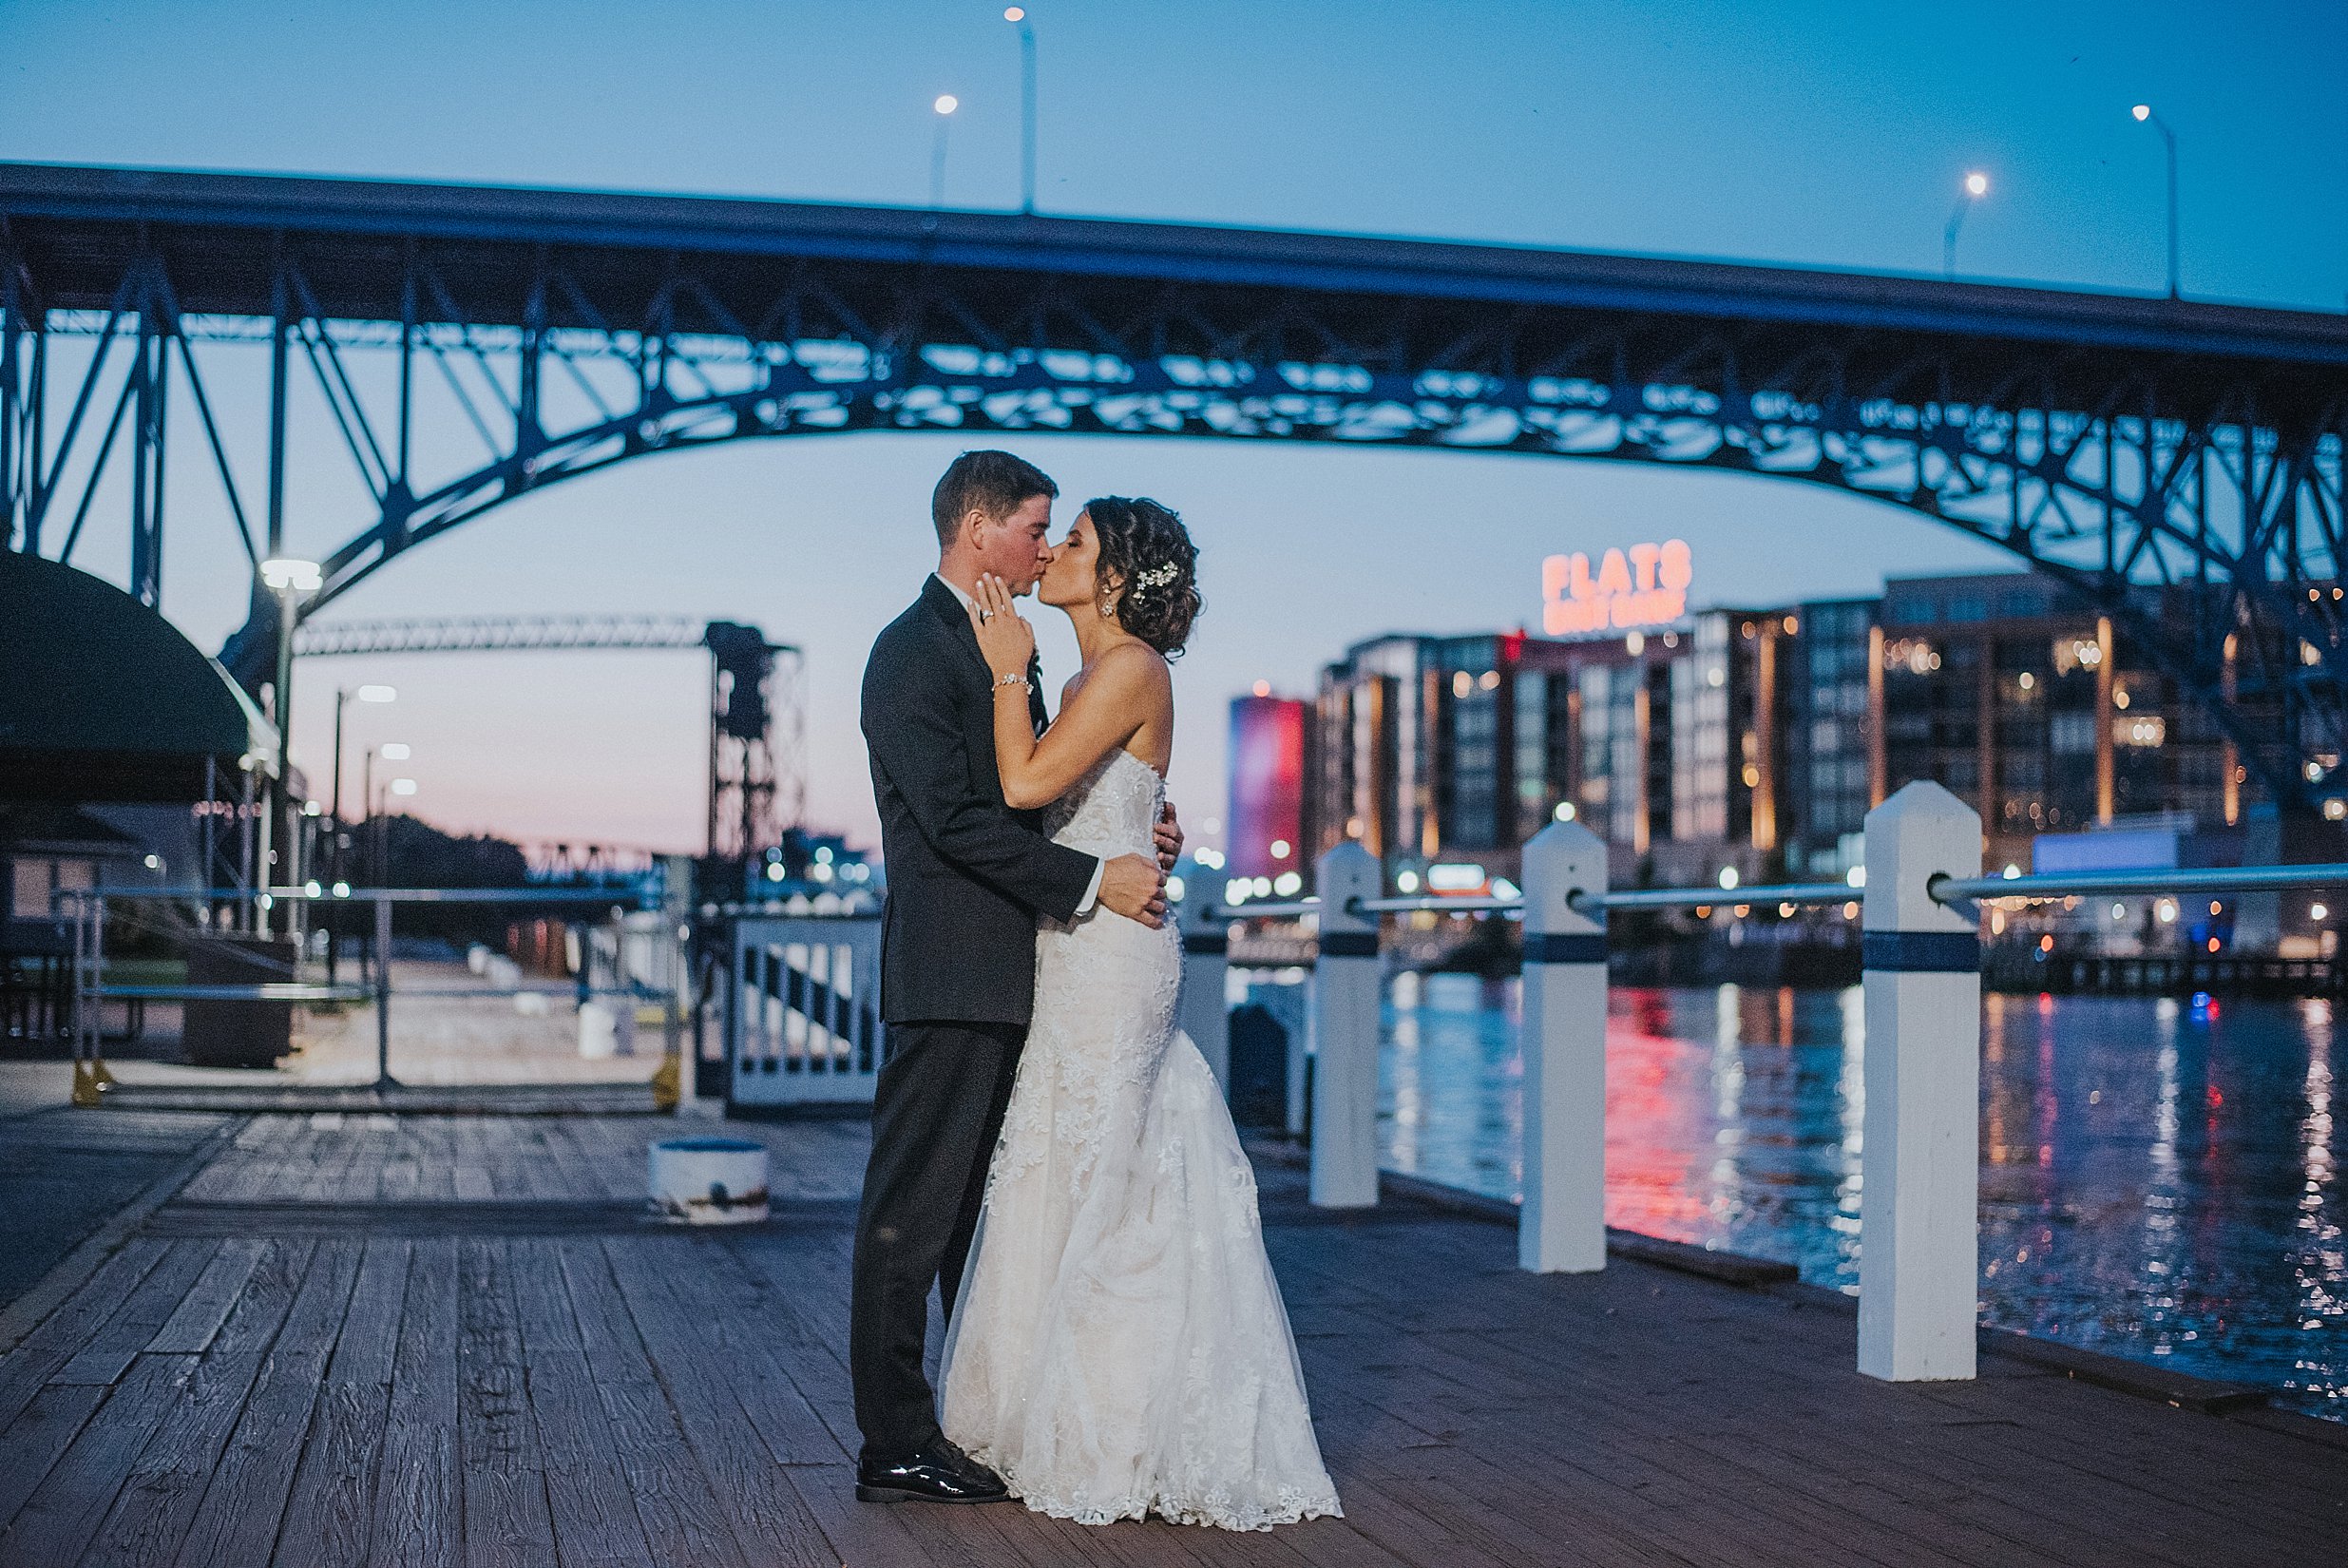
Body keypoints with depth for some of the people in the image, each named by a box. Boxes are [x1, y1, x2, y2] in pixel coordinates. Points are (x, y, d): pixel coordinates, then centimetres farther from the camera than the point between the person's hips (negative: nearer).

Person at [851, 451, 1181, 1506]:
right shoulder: (913, 652, -12)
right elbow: (955, 817, -19)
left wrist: (1135, 836, 8)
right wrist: (1093, 881, -18)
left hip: (1011, 980, 10)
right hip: (951, 980, -10)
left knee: (989, 1212, 15)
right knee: (911, 1214, -3)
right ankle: (896, 1448, 2)